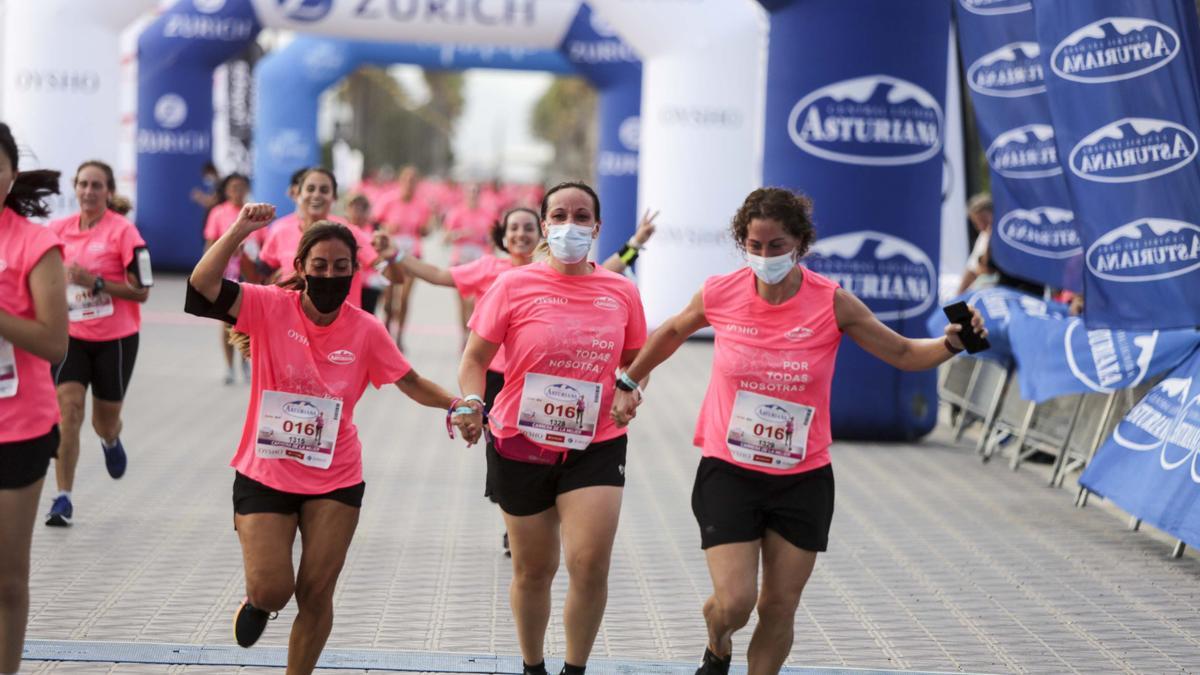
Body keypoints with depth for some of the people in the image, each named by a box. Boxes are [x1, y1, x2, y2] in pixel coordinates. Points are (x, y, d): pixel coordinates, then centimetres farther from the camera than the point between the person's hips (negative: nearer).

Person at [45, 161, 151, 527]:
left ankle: (111, 441, 50)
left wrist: (97, 282, -24)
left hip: (115, 339, -2)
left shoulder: (123, 230, -13)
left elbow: (141, 291, -14)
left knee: (104, 421, 11)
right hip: (72, 336, 2)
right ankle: (63, 498, -9)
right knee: (68, 409, -14)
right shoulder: (59, 229, -1)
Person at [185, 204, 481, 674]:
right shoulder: (271, 307, -11)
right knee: (272, 590, -7)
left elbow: (412, 383, 3)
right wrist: (239, 231, -33)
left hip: (335, 480, 2)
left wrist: (455, 405, -14)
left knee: (315, 595, 4)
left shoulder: (365, 330, -6)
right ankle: (256, 601, 32)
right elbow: (202, 286, -24)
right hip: (264, 475, -2)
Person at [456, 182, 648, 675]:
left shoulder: (621, 292, 2)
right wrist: (472, 404, -18)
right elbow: (474, 360, 1)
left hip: (596, 445, 1)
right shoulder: (513, 286, -4)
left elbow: (636, 361, 16)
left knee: (590, 565, -13)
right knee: (533, 570, 11)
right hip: (521, 445, 0)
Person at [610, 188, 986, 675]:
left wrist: (951, 343, -20)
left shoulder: (832, 304, -11)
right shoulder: (719, 294, -8)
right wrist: (629, 383, 21)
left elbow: (903, 353, -1)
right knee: (734, 602, -10)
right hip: (728, 471, -1)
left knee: (780, 607, 7)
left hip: (802, 479, 1)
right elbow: (673, 331, 15)